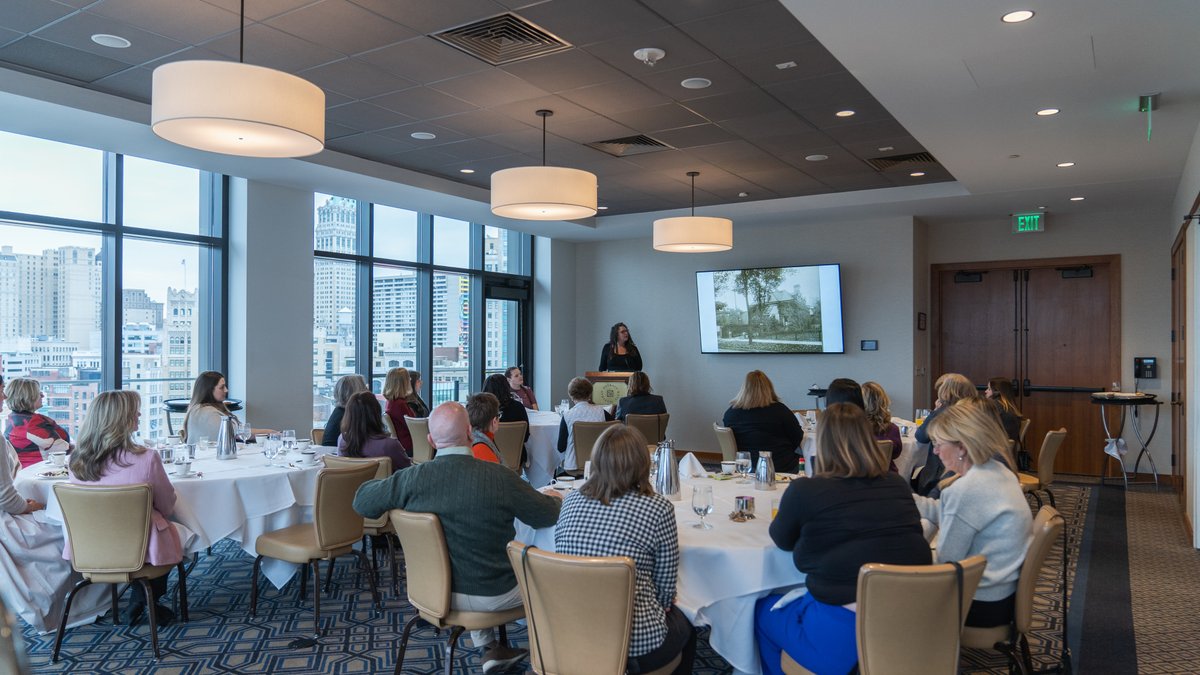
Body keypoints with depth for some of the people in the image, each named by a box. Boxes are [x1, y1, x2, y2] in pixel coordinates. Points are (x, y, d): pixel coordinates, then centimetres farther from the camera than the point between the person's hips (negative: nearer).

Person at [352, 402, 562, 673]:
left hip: (435, 590, 4)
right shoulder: (499, 477, -26)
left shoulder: (411, 479, -18)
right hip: (493, 595, -3)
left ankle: (488, 648, 35)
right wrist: (554, 498, 12)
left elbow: (362, 501, -1)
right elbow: (548, 515, -11)